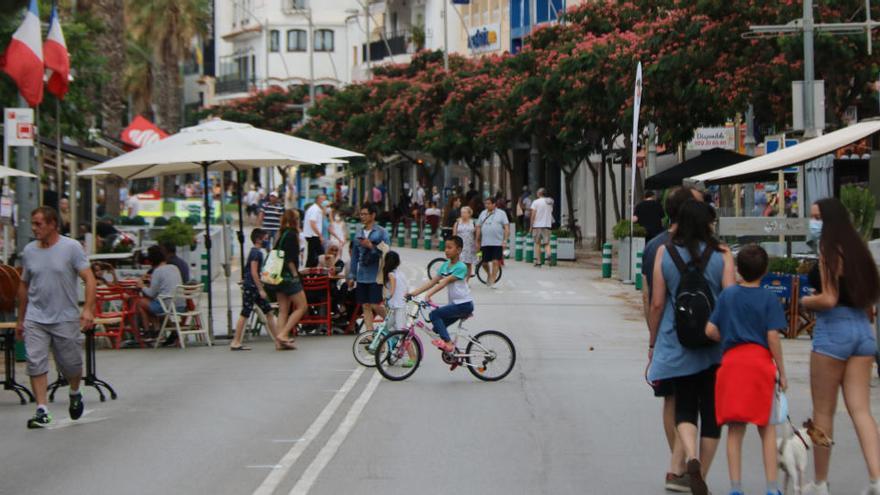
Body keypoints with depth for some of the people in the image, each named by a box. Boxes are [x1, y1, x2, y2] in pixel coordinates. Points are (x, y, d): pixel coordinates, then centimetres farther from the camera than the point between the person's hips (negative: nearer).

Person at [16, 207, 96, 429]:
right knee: (35, 364, -9)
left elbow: (89, 279, -11)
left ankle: (75, 394, 38)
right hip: (35, 319, 3)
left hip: (65, 319, -3)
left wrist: (88, 309, -24)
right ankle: (42, 411, -6)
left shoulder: (71, 248, -7)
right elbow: (24, 285, 14)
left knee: (71, 364, 8)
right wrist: (20, 319, 16)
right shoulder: (29, 251, 4)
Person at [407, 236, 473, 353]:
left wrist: (429, 294, -35)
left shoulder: (460, 267, -13)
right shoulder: (445, 265, 11)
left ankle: (448, 342, -20)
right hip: (455, 304, 8)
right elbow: (432, 282, 7)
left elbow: (445, 282, -24)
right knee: (437, 329, 4)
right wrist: (414, 293, -3)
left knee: (434, 314, -19)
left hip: (464, 304, -8)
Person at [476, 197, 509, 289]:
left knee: (495, 262, -8)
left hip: (498, 242, -3)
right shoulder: (483, 214, 10)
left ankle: (492, 281, -3)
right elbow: (478, 228, 12)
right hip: (485, 243, 3)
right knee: (484, 262, 7)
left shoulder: (501, 213, 1)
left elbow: (507, 227, -3)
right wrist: (477, 241, 8)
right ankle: (490, 276, 34)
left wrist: (505, 240, -11)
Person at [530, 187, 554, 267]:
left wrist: (530, 226, -2)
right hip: (547, 225, 3)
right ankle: (548, 254, -25)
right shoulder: (550, 202, 7)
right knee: (546, 243, 4)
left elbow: (533, 215, -7)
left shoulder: (536, 202, -5)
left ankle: (538, 261, 8)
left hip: (537, 225, -3)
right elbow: (551, 214, 13)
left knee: (537, 243, 7)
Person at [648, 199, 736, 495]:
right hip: (715, 343, 0)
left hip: (677, 342, 0)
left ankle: (691, 459, -19)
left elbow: (657, 303, -1)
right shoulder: (721, 254, -4)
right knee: (711, 410, 11)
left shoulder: (665, 252, -2)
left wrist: (653, 343, 9)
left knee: (684, 407, 8)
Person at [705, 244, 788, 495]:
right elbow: (773, 336, -8)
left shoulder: (727, 295, 6)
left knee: (735, 429, 6)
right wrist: (782, 372, -1)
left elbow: (710, 330, 3)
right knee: (766, 427, 8)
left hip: (731, 361, 2)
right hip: (760, 362, -2)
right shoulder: (768, 298, -2)